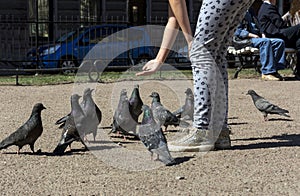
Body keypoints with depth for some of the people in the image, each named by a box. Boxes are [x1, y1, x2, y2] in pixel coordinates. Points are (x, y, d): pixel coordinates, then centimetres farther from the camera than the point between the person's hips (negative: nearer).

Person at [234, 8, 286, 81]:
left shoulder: (250, 10, 25)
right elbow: (237, 31, -13)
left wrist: (262, 34, 9)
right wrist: (253, 35, -18)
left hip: (257, 37, 9)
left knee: (280, 42, -11)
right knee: (265, 41, -36)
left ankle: (274, 70, -17)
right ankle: (267, 73, -37)